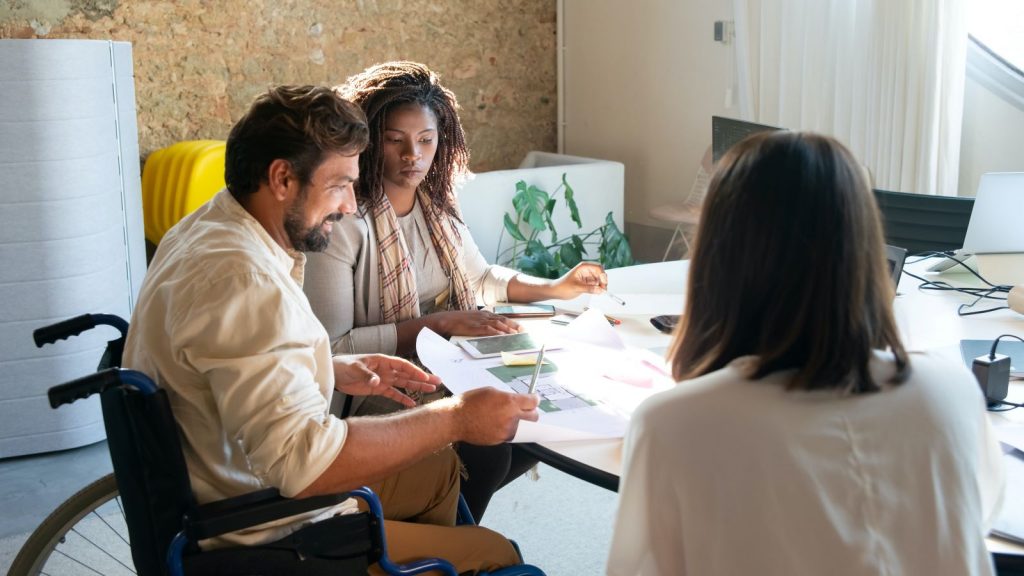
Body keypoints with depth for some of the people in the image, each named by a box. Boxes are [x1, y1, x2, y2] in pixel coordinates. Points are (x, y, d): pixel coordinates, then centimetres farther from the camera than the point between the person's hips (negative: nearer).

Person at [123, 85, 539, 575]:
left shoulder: (205, 228, 3)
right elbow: (303, 463, -36)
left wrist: (336, 371, 7)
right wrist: (456, 419, -26)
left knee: (440, 467, 22)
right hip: (266, 535, -10)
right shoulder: (245, 281, -30)